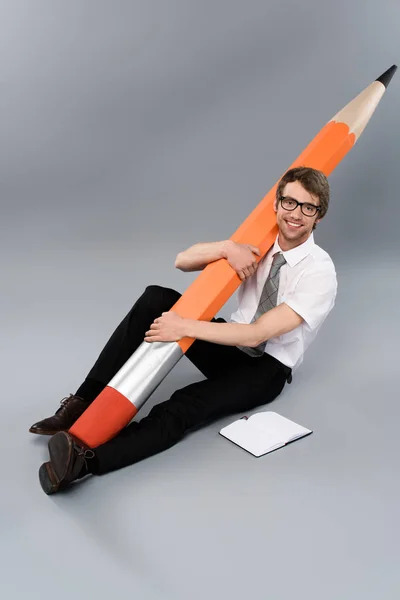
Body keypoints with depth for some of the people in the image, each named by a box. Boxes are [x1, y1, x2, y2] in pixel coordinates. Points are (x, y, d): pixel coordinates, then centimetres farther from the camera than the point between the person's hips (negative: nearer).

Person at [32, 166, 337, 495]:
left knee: (185, 408, -35)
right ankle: (82, 404, -20)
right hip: (231, 342, 5)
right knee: (156, 299, -20)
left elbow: (257, 334, -27)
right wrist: (228, 247, -27)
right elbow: (182, 261, -8)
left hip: (266, 368, -5)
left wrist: (185, 327, -31)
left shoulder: (320, 272, -19)